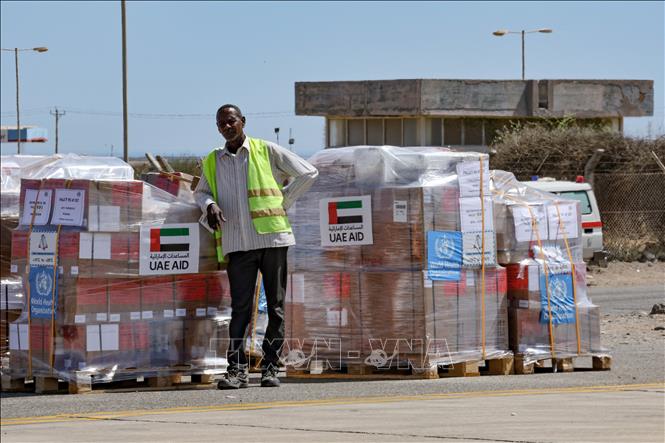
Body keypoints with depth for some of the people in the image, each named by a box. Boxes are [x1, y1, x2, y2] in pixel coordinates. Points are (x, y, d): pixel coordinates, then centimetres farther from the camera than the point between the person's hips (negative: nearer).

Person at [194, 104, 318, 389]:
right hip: (237, 244, 1)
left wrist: (283, 202, 5)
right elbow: (200, 191, 30)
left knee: (276, 306, 0)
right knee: (241, 307, -7)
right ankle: (236, 369, -9)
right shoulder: (212, 162, 15)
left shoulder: (267, 152, 6)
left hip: (271, 237, -1)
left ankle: (270, 367, 5)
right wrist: (209, 204, 6)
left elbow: (308, 173, 10)